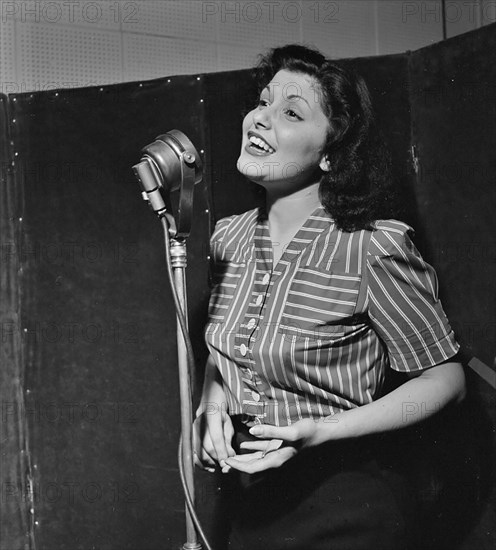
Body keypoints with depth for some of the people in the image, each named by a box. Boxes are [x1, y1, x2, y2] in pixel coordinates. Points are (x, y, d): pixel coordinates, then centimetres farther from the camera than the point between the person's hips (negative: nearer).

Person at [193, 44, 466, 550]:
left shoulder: (371, 247, -19)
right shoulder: (229, 237, -1)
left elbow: (445, 379, -12)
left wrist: (320, 431, -22)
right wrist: (213, 397, -7)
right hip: (248, 505, 6)